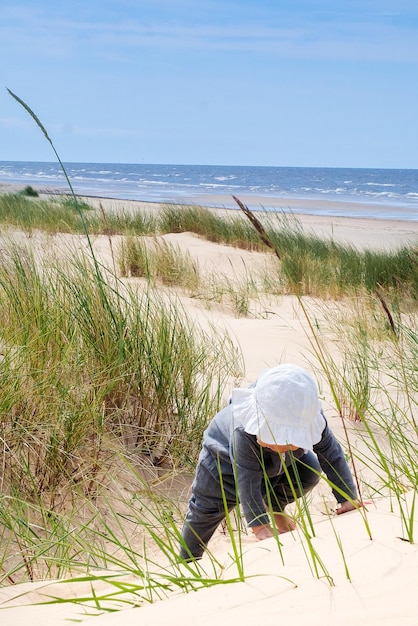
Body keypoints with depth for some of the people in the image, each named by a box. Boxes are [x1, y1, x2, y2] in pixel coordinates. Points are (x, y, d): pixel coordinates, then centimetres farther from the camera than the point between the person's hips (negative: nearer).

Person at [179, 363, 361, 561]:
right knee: (205, 511, 0)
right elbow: (247, 481, -42)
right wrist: (260, 525, -41)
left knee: (310, 473, -15)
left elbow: (331, 453, -24)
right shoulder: (244, 434, -48)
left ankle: (274, 505, 12)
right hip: (225, 458, -4)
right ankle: (187, 560, 26)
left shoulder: (311, 420, -37)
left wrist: (348, 498, -26)